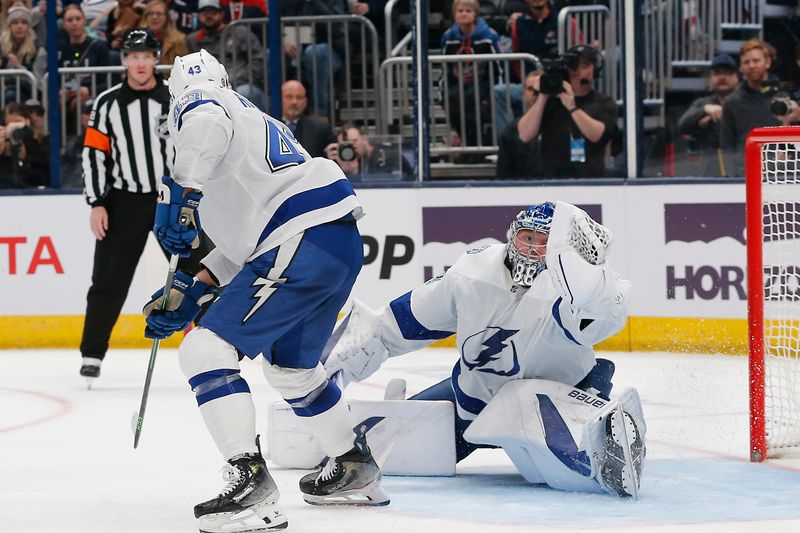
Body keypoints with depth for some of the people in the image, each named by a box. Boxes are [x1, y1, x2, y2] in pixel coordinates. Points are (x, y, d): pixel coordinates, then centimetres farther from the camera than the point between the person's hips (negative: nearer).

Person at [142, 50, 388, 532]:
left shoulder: (197, 101, 5)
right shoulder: (255, 121, 32)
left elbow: (208, 123, -24)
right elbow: (244, 239, 29)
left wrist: (180, 194, -20)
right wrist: (190, 292, 25)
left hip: (302, 244, -10)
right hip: (341, 242, 10)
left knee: (207, 349, -11)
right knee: (290, 365, 31)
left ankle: (251, 481, -21)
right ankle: (356, 471, 45)